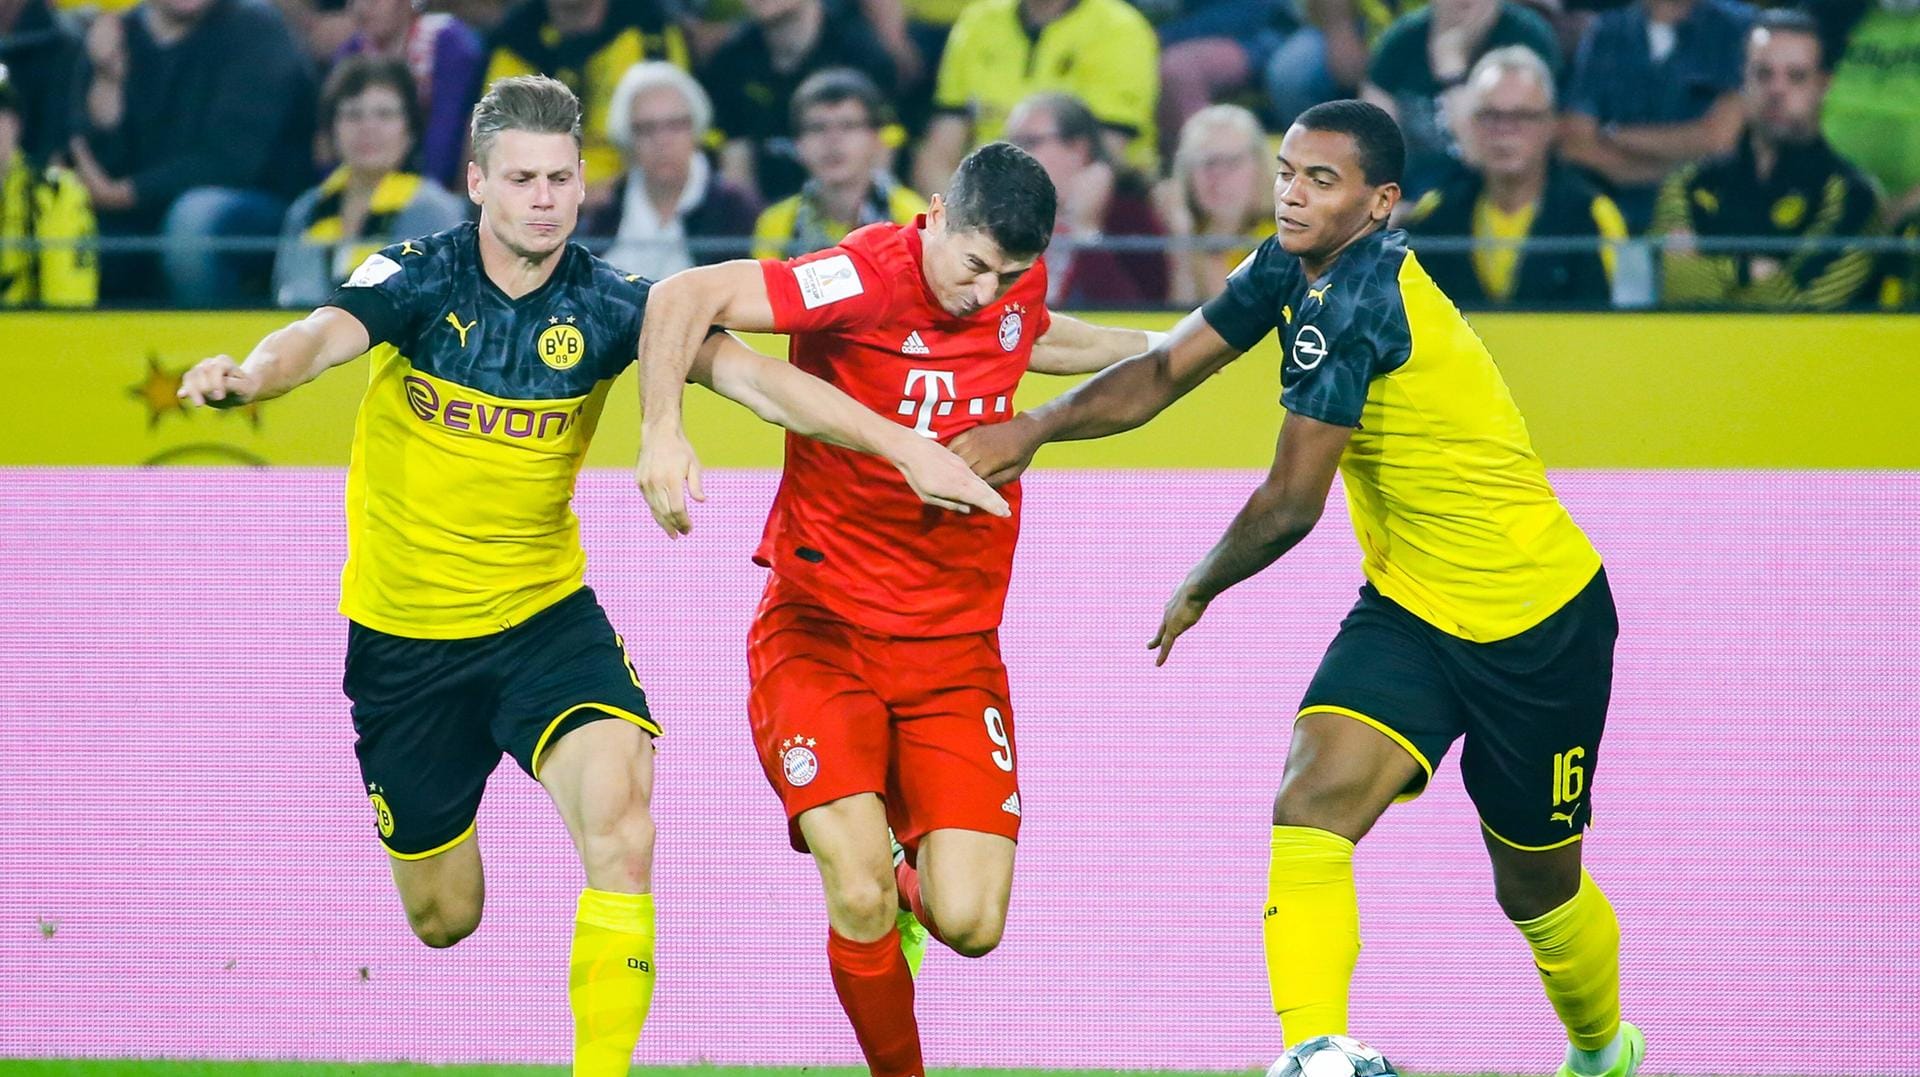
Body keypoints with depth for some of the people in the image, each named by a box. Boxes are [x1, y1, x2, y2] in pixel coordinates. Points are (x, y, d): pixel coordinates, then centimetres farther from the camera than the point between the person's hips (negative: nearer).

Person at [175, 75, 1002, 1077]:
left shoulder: (608, 305, -9)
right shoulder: (420, 280, -14)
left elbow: (746, 373, -19)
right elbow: (324, 336, -32)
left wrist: (903, 444, -32)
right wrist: (247, 375, -56)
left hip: (546, 617, 1)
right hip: (404, 634, -1)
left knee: (621, 831, -25)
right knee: (443, 921, 11)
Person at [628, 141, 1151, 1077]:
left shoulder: (1018, 287, 2)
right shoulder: (867, 279, -18)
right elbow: (684, 298, -26)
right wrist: (661, 430, -38)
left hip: (955, 644, 4)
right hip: (822, 630, -4)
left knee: (969, 923, -10)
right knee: (859, 900, -20)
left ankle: (913, 887, 27)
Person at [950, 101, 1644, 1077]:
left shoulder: (1355, 303, -27)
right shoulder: (1296, 268, -1)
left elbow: (1290, 505, -23)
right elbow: (1166, 371, 6)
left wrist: (1199, 587, -4)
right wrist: (1033, 428, -11)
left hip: (1538, 625, -7)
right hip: (1407, 609, 7)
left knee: (1536, 888, 11)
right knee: (1309, 810, -19)